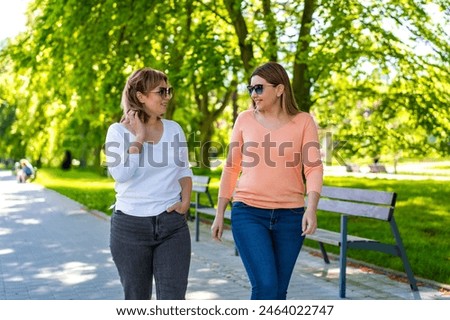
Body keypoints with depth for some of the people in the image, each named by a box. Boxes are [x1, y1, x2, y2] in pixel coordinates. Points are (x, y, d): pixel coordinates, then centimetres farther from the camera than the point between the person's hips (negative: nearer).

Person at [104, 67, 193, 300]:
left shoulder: (174, 129, 6)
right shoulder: (119, 131, -5)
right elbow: (121, 174, -19)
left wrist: (185, 201, -2)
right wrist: (139, 137, -13)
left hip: (172, 223, 2)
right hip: (130, 225, -2)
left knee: (173, 300, -4)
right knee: (136, 300, 12)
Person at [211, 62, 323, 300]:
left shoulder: (303, 122, 1)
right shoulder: (245, 119, 4)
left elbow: (314, 168, -5)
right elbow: (231, 168, 9)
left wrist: (311, 209, -21)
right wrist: (219, 214, 8)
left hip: (290, 216, 1)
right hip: (248, 213, 0)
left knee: (279, 290, 9)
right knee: (265, 286, -13)